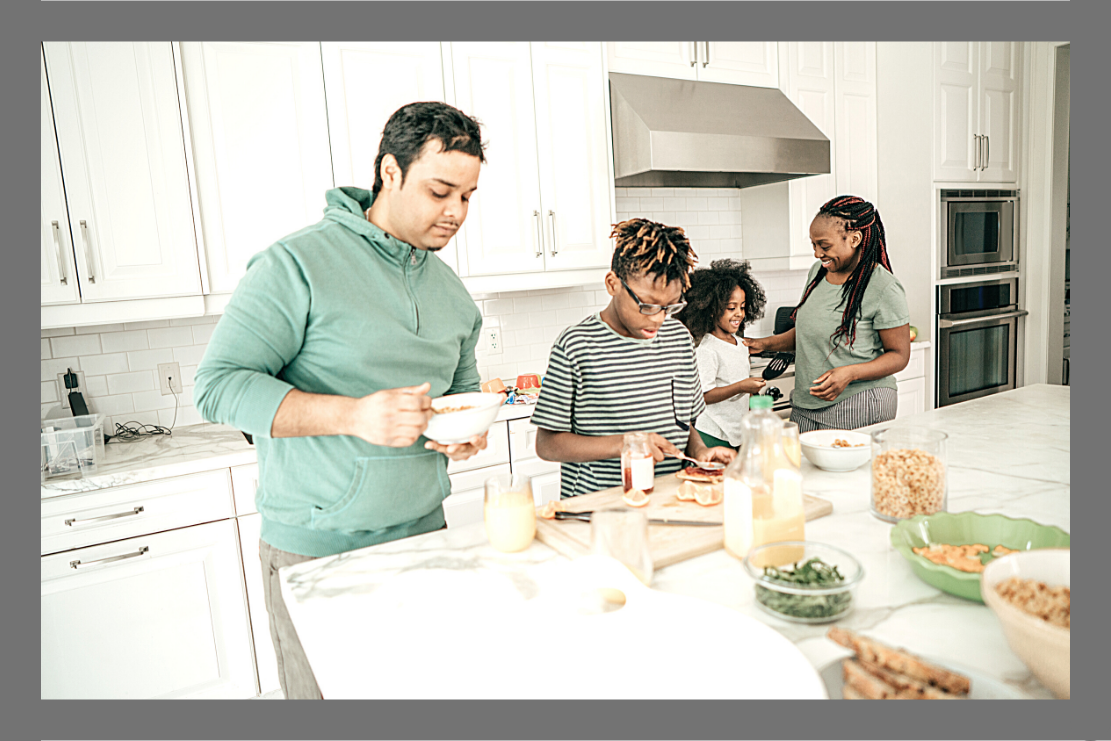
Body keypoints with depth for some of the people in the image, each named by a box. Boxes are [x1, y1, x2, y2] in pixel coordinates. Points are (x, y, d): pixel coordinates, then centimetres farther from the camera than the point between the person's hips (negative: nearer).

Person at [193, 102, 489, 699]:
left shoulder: (452, 291, 9)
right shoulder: (298, 264, -12)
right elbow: (218, 386, -17)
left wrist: (467, 430, -3)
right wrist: (354, 414, -29)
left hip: (422, 534, 6)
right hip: (316, 549, -5)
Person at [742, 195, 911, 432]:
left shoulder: (884, 288, -12)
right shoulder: (818, 271, 9)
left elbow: (899, 355, -9)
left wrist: (850, 373, -24)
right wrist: (766, 344, 7)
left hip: (858, 407, -6)